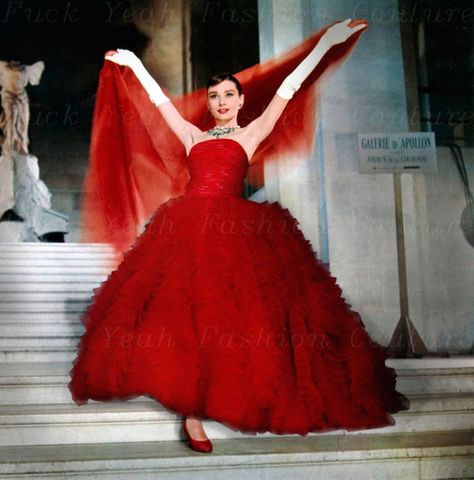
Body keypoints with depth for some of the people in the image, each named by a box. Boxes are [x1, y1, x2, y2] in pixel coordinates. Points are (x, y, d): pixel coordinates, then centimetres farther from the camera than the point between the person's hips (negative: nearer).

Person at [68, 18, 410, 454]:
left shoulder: (252, 134, 13)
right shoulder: (193, 137, 22)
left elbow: (288, 87, 11)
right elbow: (160, 97, 29)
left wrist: (328, 41, 10)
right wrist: (133, 62, 36)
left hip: (232, 230, -3)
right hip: (188, 226, 3)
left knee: (220, 312, -10)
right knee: (184, 307, -7)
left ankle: (194, 407, -1)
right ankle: (192, 409, -3)